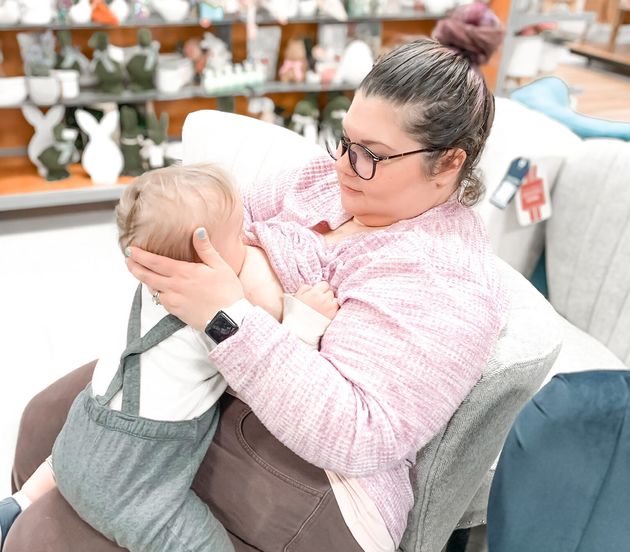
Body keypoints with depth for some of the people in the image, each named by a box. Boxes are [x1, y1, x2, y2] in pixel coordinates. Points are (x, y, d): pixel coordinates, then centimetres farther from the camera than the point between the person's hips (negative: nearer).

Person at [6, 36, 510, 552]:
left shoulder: (449, 281, -24)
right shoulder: (338, 175, 0)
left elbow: (356, 435, -32)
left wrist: (230, 318, -37)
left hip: (302, 481, -8)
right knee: (50, 416, 16)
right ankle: (29, 505, 46)